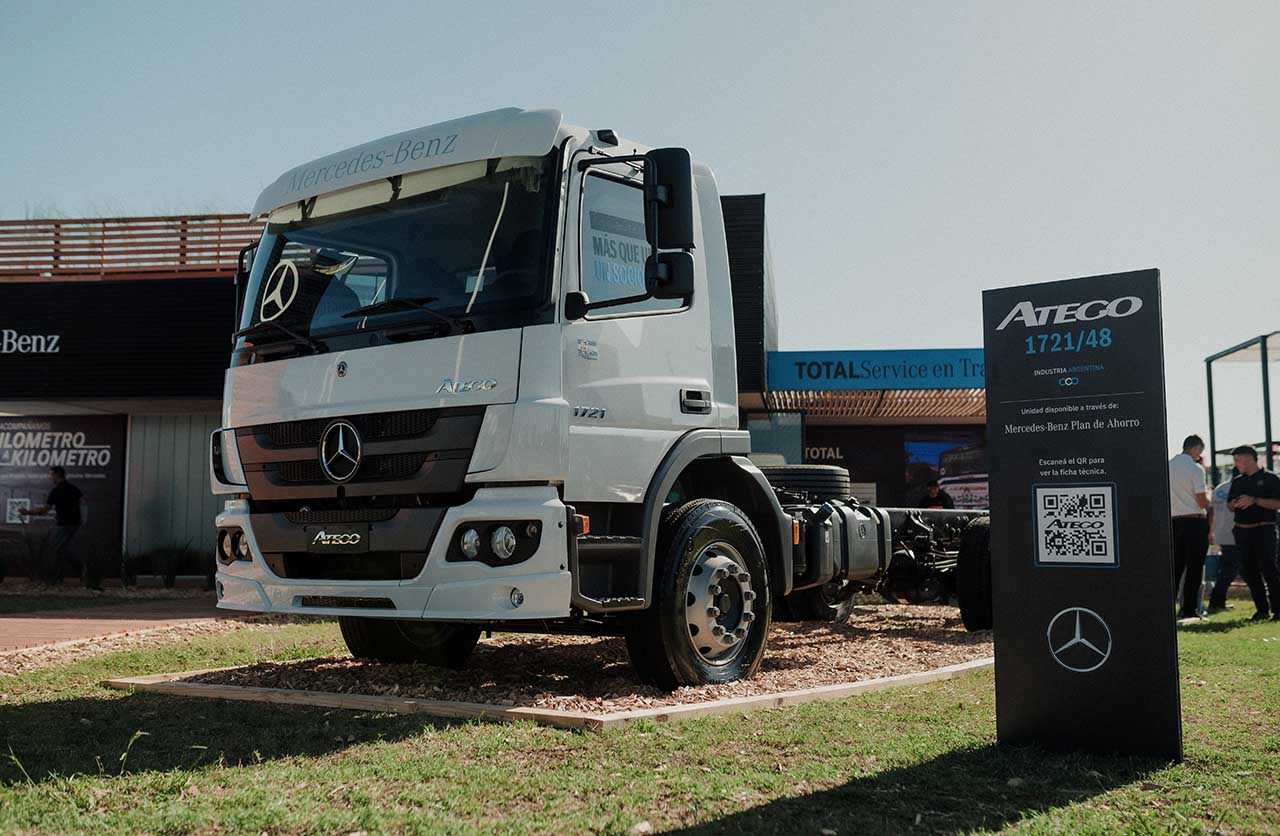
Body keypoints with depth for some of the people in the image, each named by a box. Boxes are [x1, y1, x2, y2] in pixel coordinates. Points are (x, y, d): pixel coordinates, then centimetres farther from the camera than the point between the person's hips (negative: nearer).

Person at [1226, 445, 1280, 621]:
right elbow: (1229, 506, 20)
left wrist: (1254, 500, -17)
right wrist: (1235, 503, -3)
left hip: (1264, 529, -6)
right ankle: (1262, 610, 13)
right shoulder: (1237, 481, 17)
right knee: (1249, 572, 5)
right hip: (1242, 532, 6)